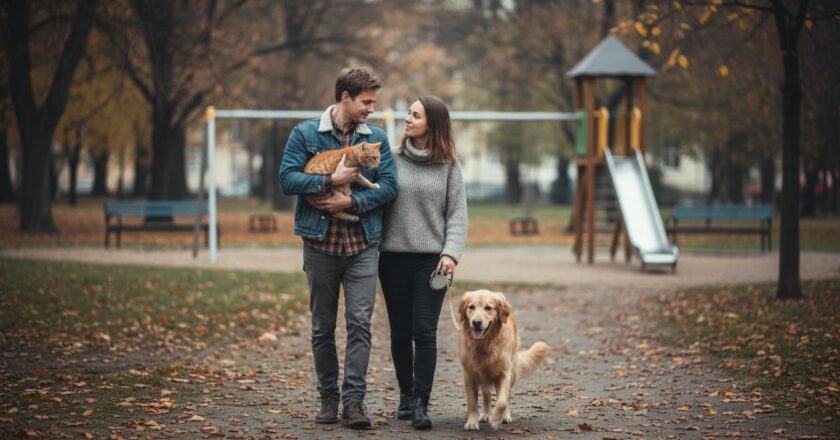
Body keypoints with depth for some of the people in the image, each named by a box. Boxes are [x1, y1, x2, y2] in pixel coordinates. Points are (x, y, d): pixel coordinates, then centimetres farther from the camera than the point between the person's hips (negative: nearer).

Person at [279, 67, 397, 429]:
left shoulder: (377, 138, 7)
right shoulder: (305, 134, 0)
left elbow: (388, 185, -1)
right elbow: (287, 178, -8)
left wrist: (351, 202, -14)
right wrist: (331, 180, -17)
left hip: (363, 246, 1)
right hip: (320, 244, -1)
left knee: (360, 322, -9)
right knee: (323, 327, 8)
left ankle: (354, 400, -7)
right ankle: (328, 398, 18)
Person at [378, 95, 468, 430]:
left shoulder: (449, 168, 3)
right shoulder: (392, 160, 5)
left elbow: (457, 215, 2)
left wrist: (451, 253, -11)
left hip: (431, 258, -2)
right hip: (394, 256, 2)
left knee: (424, 332, -8)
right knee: (400, 332, 7)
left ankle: (421, 405, -7)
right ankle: (406, 396, 22)